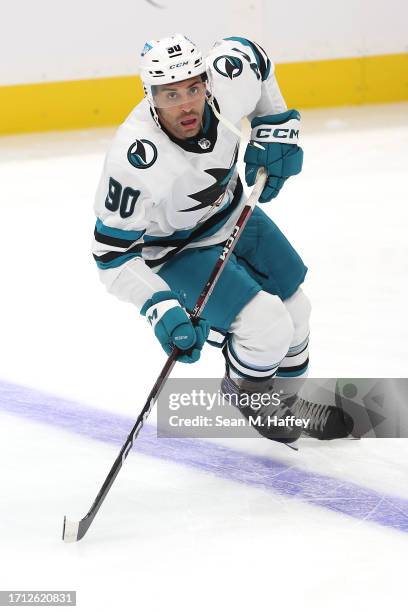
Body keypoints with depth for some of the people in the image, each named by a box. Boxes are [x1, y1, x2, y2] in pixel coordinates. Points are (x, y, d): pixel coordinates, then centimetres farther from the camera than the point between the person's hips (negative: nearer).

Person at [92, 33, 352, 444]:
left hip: (234, 213, 6)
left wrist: (277, 131, -3)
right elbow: (113, 252, -29)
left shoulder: (229, 76, -27)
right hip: (178, 252, -6)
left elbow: (252, 56, 0)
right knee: (267, 328, -18)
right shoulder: (136, 160, -39)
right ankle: (243, 393, 15)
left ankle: (287, 403, 44)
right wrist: (162, 310, -38)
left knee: (294, 311, 16)